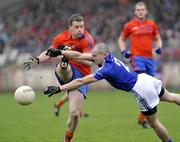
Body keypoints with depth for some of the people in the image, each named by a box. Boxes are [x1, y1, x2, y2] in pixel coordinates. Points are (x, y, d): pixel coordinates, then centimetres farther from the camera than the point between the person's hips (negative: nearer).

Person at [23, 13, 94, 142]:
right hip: (66, 72, 3)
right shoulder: (61, 38, 0)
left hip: (81, 76, -3)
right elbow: (49, 53, 14)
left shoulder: (87, 39, -11)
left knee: (74, 113, -7)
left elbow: (89, 61, -23)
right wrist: (37, 60, -6)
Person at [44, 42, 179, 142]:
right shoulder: (108, 56, -4)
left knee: (154, 122, 9)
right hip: (144, 77, 9)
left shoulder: (107, 69, -26)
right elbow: (80, 55, -2)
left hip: (142, 90, -9)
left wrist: (59, 88, -28)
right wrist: (60, 52, -9)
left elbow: (81, 81, -28)